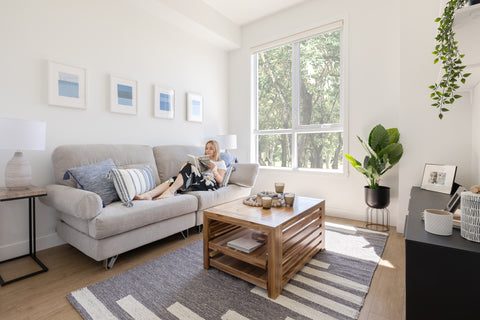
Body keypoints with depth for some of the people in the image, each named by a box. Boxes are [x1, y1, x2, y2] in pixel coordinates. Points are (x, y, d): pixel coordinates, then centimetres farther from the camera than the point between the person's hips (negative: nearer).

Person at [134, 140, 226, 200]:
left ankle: (170, 191, -39)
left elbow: (220, 181, 6)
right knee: (174, 179, -25)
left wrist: (214, 170, -9)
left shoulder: (221, 163, 22)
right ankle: (148, 194, -44)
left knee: (188, 166, -29)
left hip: (210, 183, -5)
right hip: (197, 182, 5)